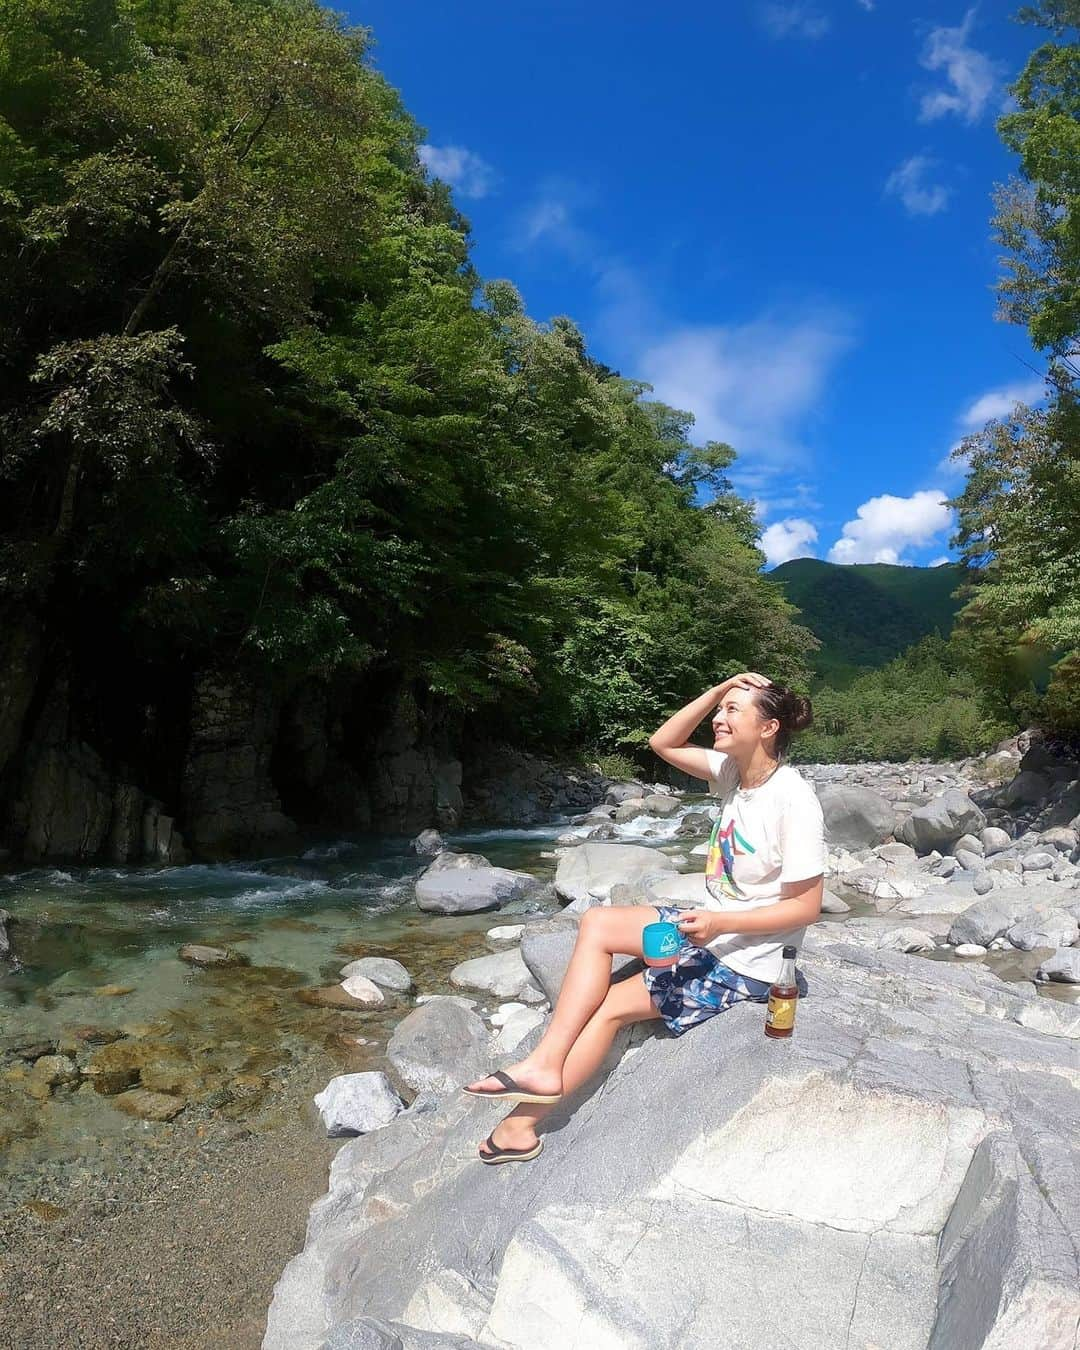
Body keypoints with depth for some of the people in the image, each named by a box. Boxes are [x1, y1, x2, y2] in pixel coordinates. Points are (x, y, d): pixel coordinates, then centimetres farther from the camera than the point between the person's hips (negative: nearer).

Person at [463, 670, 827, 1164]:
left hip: (743, 961, -8)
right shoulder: (735, 770, 0)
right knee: (597, 923, -4)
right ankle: (545, 1064, -7)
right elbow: (663, 743, 6)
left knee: (607, 1005, -9)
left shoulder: (794, 800, -24)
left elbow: (806, 906, -22)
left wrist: (719, 923, -28)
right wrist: (718, 691, -5)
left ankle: (524, 1121, 5)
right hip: (712, 927, 8)